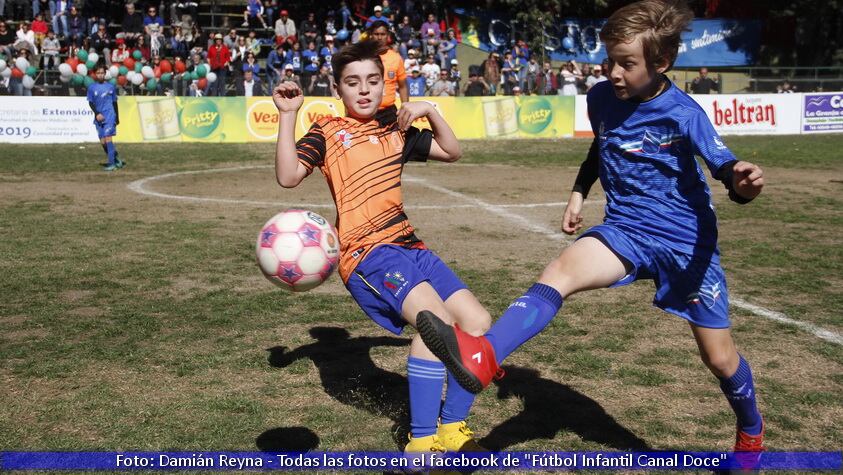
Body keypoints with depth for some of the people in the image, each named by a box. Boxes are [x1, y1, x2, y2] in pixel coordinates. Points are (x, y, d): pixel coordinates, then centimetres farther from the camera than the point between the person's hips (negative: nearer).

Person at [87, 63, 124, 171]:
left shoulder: (111, 87, 6)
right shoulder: (92, 87, 6)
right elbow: (90, 102, 4)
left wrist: (117, 117, 14)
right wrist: (97, 113, -11)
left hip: (110, 117, -3)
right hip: (99, 118, 3)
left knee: (108, 138, -13)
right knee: (102, 141, 3)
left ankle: (112, 163, -12)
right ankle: (117, 160, 18)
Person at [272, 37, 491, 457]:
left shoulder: (395, 132, 19)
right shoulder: (327, 131, 3)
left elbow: (452, 152, 22)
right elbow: (288, 177, -10)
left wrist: (429, 111, 9)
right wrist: (287, 116, -12)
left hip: (409, 246, 7)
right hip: (366, 252, -7)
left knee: (477, 321, -3)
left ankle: (451, 428, 9)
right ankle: (421, 442, -20)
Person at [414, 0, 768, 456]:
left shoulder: (683, 114, -18)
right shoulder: (601, 98, -3)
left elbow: (727, 168, -26)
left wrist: (743, 183, -48)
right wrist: (578, 192, 9)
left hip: (687, 241, -3)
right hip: (626, 229, 3)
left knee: (719, 358, 7)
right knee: (562, 269, -28)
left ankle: (751, 432, 39)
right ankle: (481, 357, -47)